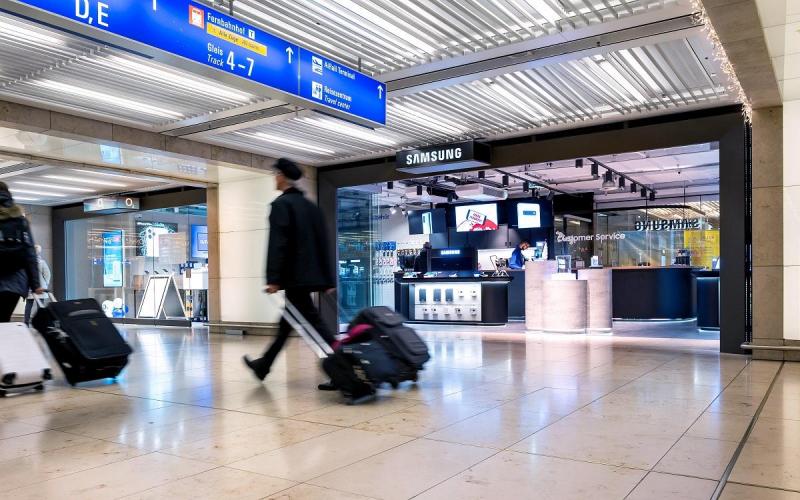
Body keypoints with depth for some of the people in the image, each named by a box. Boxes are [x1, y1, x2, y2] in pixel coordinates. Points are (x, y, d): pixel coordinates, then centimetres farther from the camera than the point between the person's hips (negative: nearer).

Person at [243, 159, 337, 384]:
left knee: (314, 323, -8)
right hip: (309, 275, 9)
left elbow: (277, 244, -18)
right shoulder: (311, 206, 15)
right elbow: (323, 244, 13)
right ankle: (264, 364, 32)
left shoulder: (281, 204, -8)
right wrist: (328, 279, 14)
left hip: (295, 276, -9)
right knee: (288, 321, 17)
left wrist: (273, 278, -19)